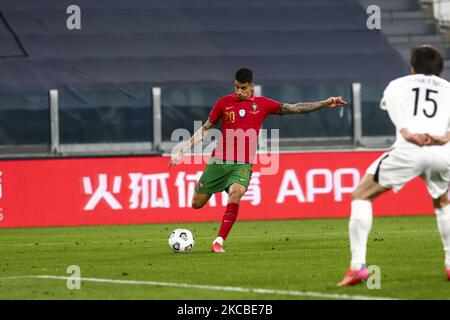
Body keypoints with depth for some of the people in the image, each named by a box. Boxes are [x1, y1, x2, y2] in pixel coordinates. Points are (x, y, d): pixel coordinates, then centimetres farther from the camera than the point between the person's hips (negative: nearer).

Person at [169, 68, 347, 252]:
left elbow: (294, 108, 5)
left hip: (243, 164, -1)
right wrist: (182, 151, 6)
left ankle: (218, 242, -29)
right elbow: (205, 129, 10)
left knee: (236, 193, -31)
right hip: (219, 161, 1)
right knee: (196, 204, 2)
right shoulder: (224, 103, 3)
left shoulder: (262, 104, 4)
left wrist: (325, 104, -1)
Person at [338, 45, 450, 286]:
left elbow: (395, 112, 7)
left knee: (361, 196, 13)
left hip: (408, 149, -2)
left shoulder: (397, 85, 27)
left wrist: (408, 134, -10)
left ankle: (357, 266, -1)